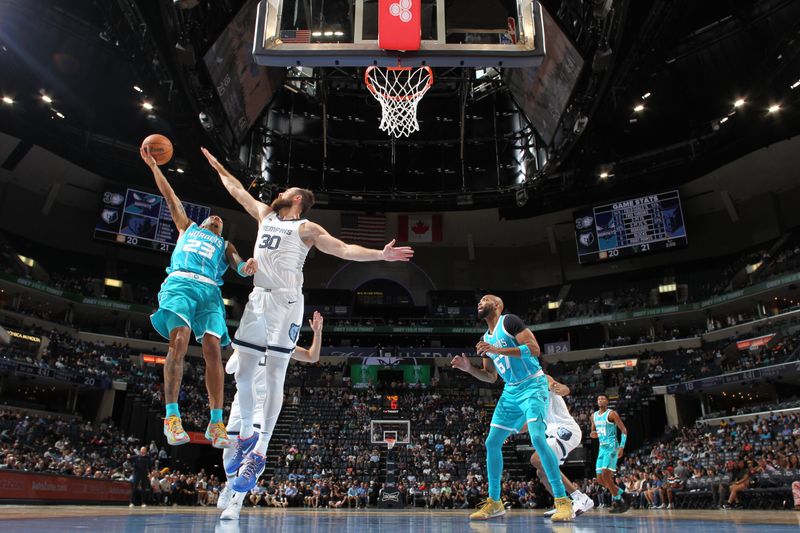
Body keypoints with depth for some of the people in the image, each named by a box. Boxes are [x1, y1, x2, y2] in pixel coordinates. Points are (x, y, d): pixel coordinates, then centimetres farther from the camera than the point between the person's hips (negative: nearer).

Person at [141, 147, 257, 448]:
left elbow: (238, 265, 11)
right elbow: (170, 196, 33)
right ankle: (172, 416, -22)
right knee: (179, 341, -24)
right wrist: (152, 165, 33)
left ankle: (216, 423, -14)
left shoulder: (225, 245, 32)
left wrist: (247, 267, -13)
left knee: (213, 350, -15)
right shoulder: (187, 228, 33)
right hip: (180, 283, -1)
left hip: (209, 290, 1)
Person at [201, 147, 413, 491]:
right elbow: (237, 189, 34)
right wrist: (217, 166, 42)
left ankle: (260, 453, -4)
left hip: (285, 301, -6)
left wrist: (380, 254, -13)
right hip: (257, 299, 6)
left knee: (274, 376, -6)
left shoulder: (307, 228, 5)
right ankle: (246, 434, 23)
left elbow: (343, 249, -3)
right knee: (243, 373, 5)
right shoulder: (265, 215, 22)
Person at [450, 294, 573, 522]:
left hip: (533, 386, -8)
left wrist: (497, 349, -24)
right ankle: (494, 502, 15)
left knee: (537, 438, -24)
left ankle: (563, 501, -14)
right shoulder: (485, 339, 15)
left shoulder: (509, 321, -8)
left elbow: (534, 349, -20)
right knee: (492, 442, 4)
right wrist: (468, 368, 4)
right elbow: (491, 377, 20)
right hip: (510, 391, 8)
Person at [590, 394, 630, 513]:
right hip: (602, 448, 8)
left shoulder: (611, 413, -7)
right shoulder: (594, 415, 13)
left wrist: (622, 446, -18)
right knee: (600, 479, 4)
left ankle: (617, 501, -3)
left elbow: (624, 430, -9)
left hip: (612, 447, -7)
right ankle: (620, 493, 21)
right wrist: (593, 434, -2)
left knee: (605, 475, -18)